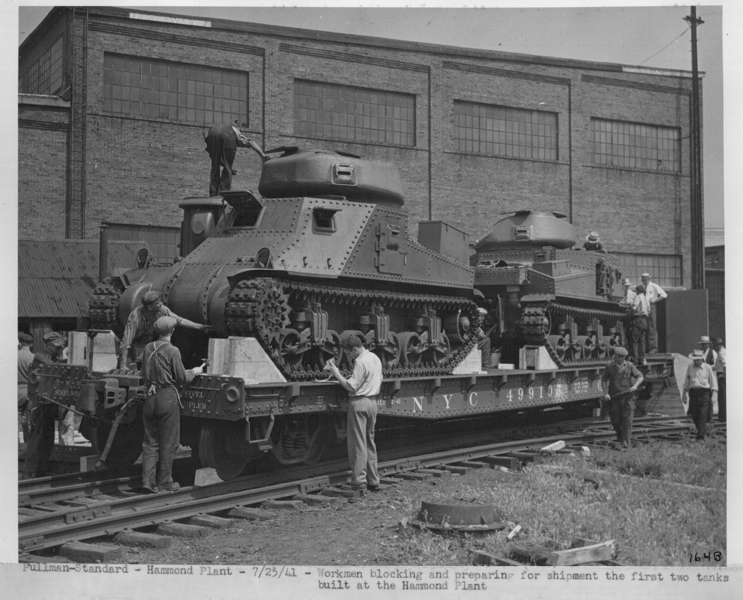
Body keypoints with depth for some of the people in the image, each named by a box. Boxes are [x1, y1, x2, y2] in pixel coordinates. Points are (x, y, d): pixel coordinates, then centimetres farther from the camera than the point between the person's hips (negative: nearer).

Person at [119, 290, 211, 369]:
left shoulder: (162, 310, -22)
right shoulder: (135, 317, -34)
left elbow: (179, 320, -11)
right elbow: (126, 342, -35)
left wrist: (200, 327, -18)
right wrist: (123, 366, -40)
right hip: (134, 345, -4)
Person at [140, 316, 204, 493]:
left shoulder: (148, 348, 4)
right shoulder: (172, 351, -12)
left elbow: (144, 375, 12)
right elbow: (182, 378, -8)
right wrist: (194, 372, 10)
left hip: (150, 398, 5)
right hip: (167, 398, -5)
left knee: (150, 442, 10)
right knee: (168, 443, 6)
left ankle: (147, 481, 3)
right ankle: (164, 482, 13)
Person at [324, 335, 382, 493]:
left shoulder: (360, 362, -17)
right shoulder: (375, 358, 12)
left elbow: (351, 386, -20)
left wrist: (336, 373, -13)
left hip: (359, 403, -9)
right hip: (372, 402, 9)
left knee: (358, 443, -5)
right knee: (370, 442, 15)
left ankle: (359, 482, -5)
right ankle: (373, 481, 18)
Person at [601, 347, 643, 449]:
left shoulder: (630, 366, 3)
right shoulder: (609, 367, 3)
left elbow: (640, 377, 6)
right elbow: (604, 379, 9)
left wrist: (635, 386, -12)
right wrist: (605, 393, -2)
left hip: (627, 396, -1)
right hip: (614, 397, 1)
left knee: (627, 419, -10)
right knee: (615, 419, 3)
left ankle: (626, 442, -6)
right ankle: (620, 434, 32)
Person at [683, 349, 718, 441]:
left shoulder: (707, 368, 0)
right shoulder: (690, 367, 9)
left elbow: (713, 382, 2)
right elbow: (687, 380, 17)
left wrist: (714, 395, -5)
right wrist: (685, 393, 14)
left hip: (704, 393, -3)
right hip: (693, 393, 4)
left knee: (703, 415, -10)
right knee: (694, 415, 5)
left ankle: (701, 436, -9)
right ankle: (703, 431, 29)